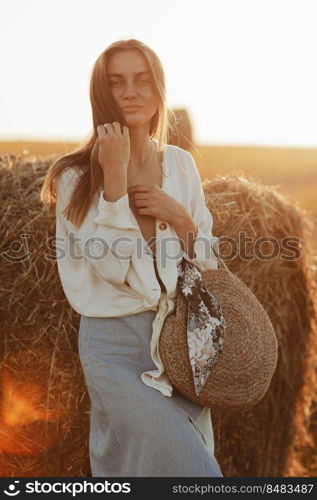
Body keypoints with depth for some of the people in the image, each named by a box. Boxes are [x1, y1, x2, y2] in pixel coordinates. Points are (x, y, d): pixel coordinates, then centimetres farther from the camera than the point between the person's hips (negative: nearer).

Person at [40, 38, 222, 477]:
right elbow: (113, 266, -18)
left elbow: (207, 260, 7)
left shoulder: (181, 165, 4)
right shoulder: (77, 176, -8)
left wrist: (177, 215, -12)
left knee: (195, 458, 14)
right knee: (193, 470, -10)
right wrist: (114, 175, -21)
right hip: (117, 345, -4)